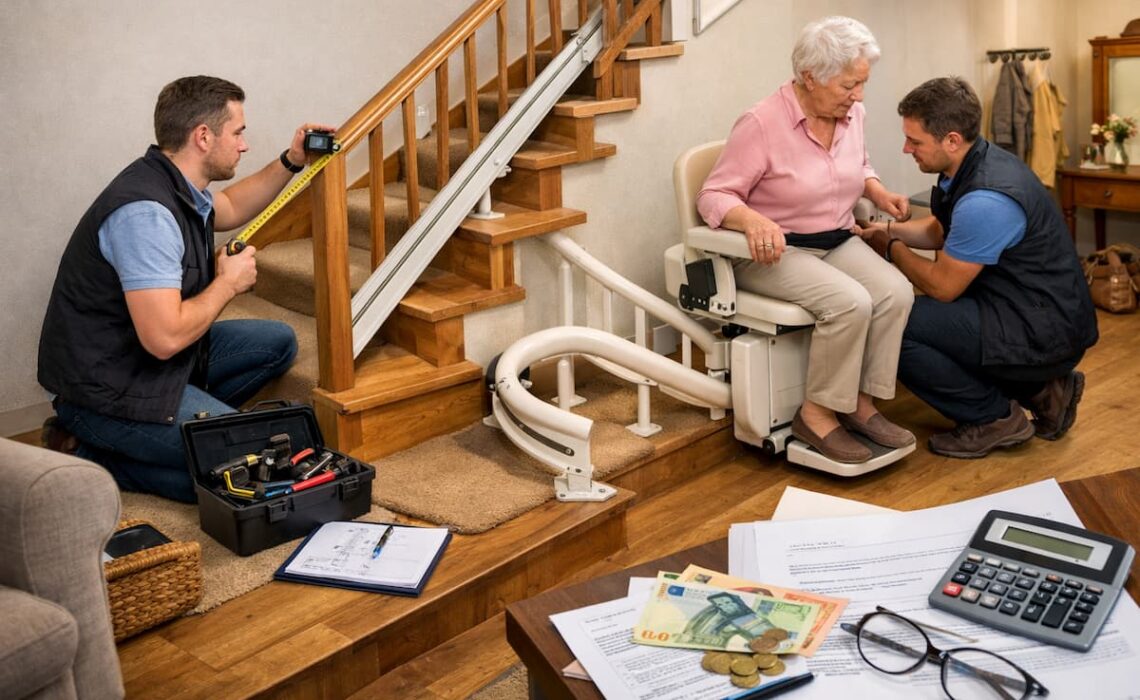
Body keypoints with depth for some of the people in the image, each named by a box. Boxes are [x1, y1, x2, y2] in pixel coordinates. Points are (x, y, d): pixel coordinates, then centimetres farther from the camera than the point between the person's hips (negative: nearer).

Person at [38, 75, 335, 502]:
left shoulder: (174, 183, 3)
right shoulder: (145, 212, -28)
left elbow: (230, 209, 28)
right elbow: (164, 337, -34)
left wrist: (290, 163, 17)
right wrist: (229, 283, -17)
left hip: (152, 354, 10)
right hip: (107, 386, -10)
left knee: (278, 343, 13)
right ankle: (98, 459, -4)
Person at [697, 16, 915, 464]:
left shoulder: (851, 114, 2)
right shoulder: (762, 124, -19)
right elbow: (713, 197, -18)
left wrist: (879, 193, 1)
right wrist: (754, 220, -38)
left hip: (838, 242, 7)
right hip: (774, 252, -7)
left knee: (896, 292, -20)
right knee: (850, 302, -30)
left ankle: (860, 403, -9)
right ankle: (816, 413, -14)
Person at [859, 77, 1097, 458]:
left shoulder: (984, 201, -27)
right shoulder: (973, 163, 4)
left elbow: (942, 286, -16)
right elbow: (941, 231, 22)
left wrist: (891, 249, -2)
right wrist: (890, 229, 6)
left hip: (1041, 334, -10)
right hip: (1041, 316, 10)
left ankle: (995, 416, -1)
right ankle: (1041, 390, 16)